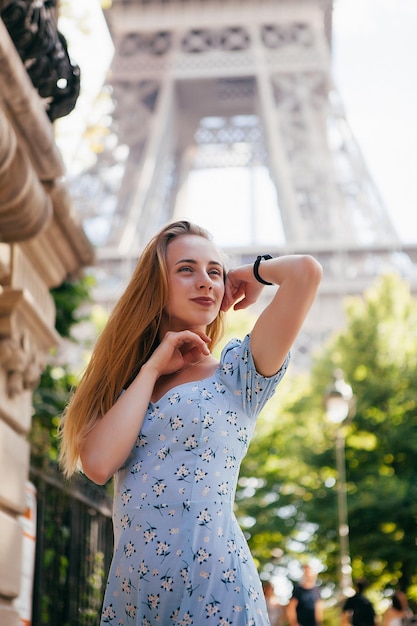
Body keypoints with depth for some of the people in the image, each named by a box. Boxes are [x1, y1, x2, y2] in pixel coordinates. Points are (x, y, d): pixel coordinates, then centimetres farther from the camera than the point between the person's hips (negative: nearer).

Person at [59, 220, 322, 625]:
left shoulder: (236, 371, 0)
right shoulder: (128, 382, 11)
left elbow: (306, 270, -14)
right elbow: (97, 464, -8)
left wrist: (252, 273, 7)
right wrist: (152, 368, -2)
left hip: (211, 588, -3)